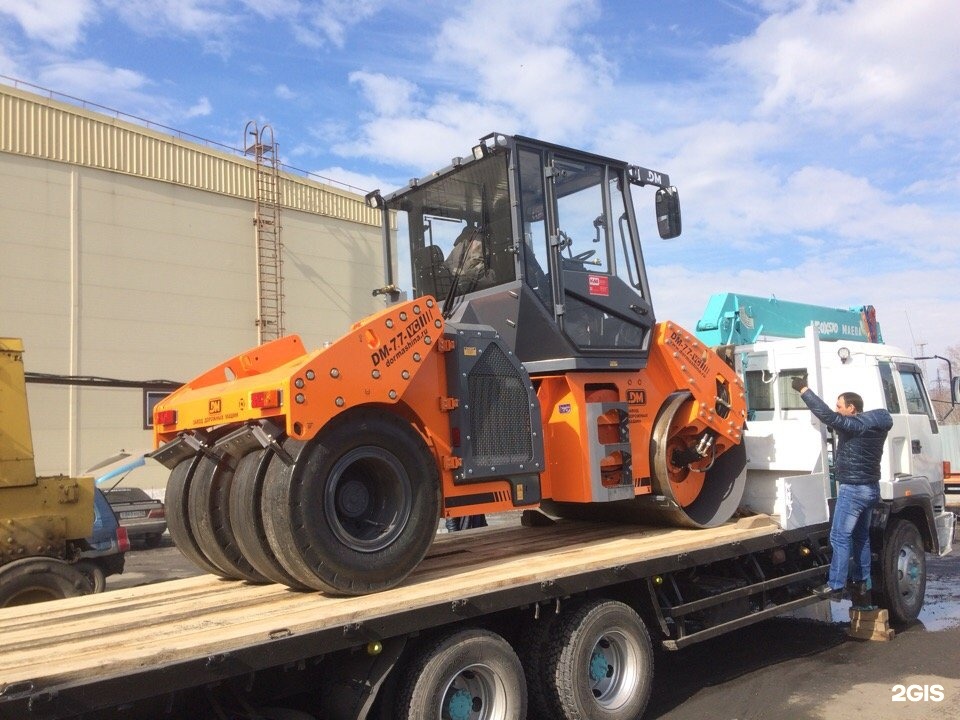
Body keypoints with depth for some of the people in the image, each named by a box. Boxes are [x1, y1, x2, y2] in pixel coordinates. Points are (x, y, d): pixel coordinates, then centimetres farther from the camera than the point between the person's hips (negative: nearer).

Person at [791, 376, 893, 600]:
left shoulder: (855, 424, -18)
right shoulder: (873, 425, 10)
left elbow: (826, 415, -28)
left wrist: (803, 389, -24)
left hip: (853, 489, -10)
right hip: (870, 488, 10)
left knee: (840, 538, -6)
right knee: (861, 536, 18)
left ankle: (835, 586, -4)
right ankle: (861, 582, 25)